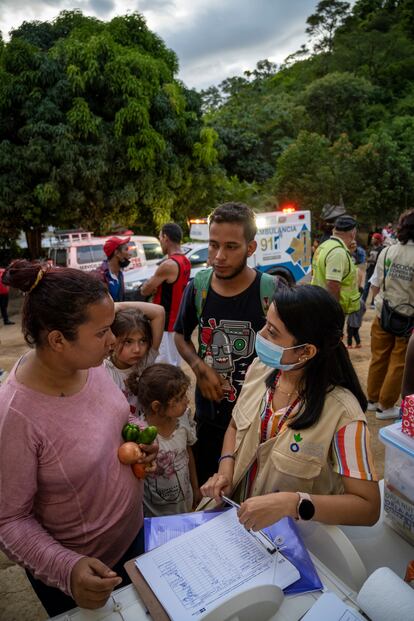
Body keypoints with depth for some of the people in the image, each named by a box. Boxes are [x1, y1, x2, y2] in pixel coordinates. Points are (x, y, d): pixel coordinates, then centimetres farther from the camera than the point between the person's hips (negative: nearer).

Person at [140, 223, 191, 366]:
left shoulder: (168, 265, -21)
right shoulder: (186, 262, 8)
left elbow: (144, 290, -13)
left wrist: (150, 284, 7)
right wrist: (155, 287, 1)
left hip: (165, 322, -9)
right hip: (177, 320, 9)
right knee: (174, 363, 17)